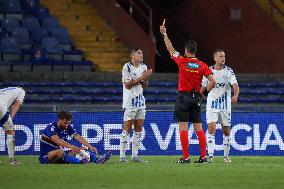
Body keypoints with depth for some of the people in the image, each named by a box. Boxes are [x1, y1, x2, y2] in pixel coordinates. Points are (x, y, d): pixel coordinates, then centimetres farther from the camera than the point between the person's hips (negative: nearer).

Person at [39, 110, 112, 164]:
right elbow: (56, 140, -36)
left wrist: (90, 147, -25)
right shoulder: (51, 127, -18)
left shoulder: (68, 127, 2)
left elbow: (78, 137, -8)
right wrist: (71, 146, -50)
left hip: (59, 157, 7)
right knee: (59, 151, -38)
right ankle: (79, 162, -58)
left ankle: (97, 160, -32)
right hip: (45, 156, -7)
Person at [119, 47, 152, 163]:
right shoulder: (127, 67, -9)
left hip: (140, 101, 7)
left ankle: (134, 156, 9)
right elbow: (127, 85, -14)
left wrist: (146, 78, -3)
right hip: (130, 101, -7)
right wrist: (141, 78, -15)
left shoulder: (143, 67, 12)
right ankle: (122, 156, -4)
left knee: (138, 129, 5)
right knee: (127, 128, -7)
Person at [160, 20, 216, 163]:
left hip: (183, 97, -4)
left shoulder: (182, 62, -6)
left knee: (183, 128, -3)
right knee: (198, 128, 6)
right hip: (196, 98, 4)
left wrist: (164, 34, 20)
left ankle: (185, 157, -7)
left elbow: (170, 49, 8)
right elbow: (212, 81, -6)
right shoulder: (202, 65, 0)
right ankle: (203, 156, 3)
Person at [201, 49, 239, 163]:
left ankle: (226, 156, 20)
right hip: (212, 104, 0)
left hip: (225, 105, 0)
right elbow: (203, 87, 13)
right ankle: (210, 155, -16)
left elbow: (235, 85, -17)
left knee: (226, 131, 7)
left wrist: (235, 96, -36)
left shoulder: (228, 71, -4)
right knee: (211, 129, -14)